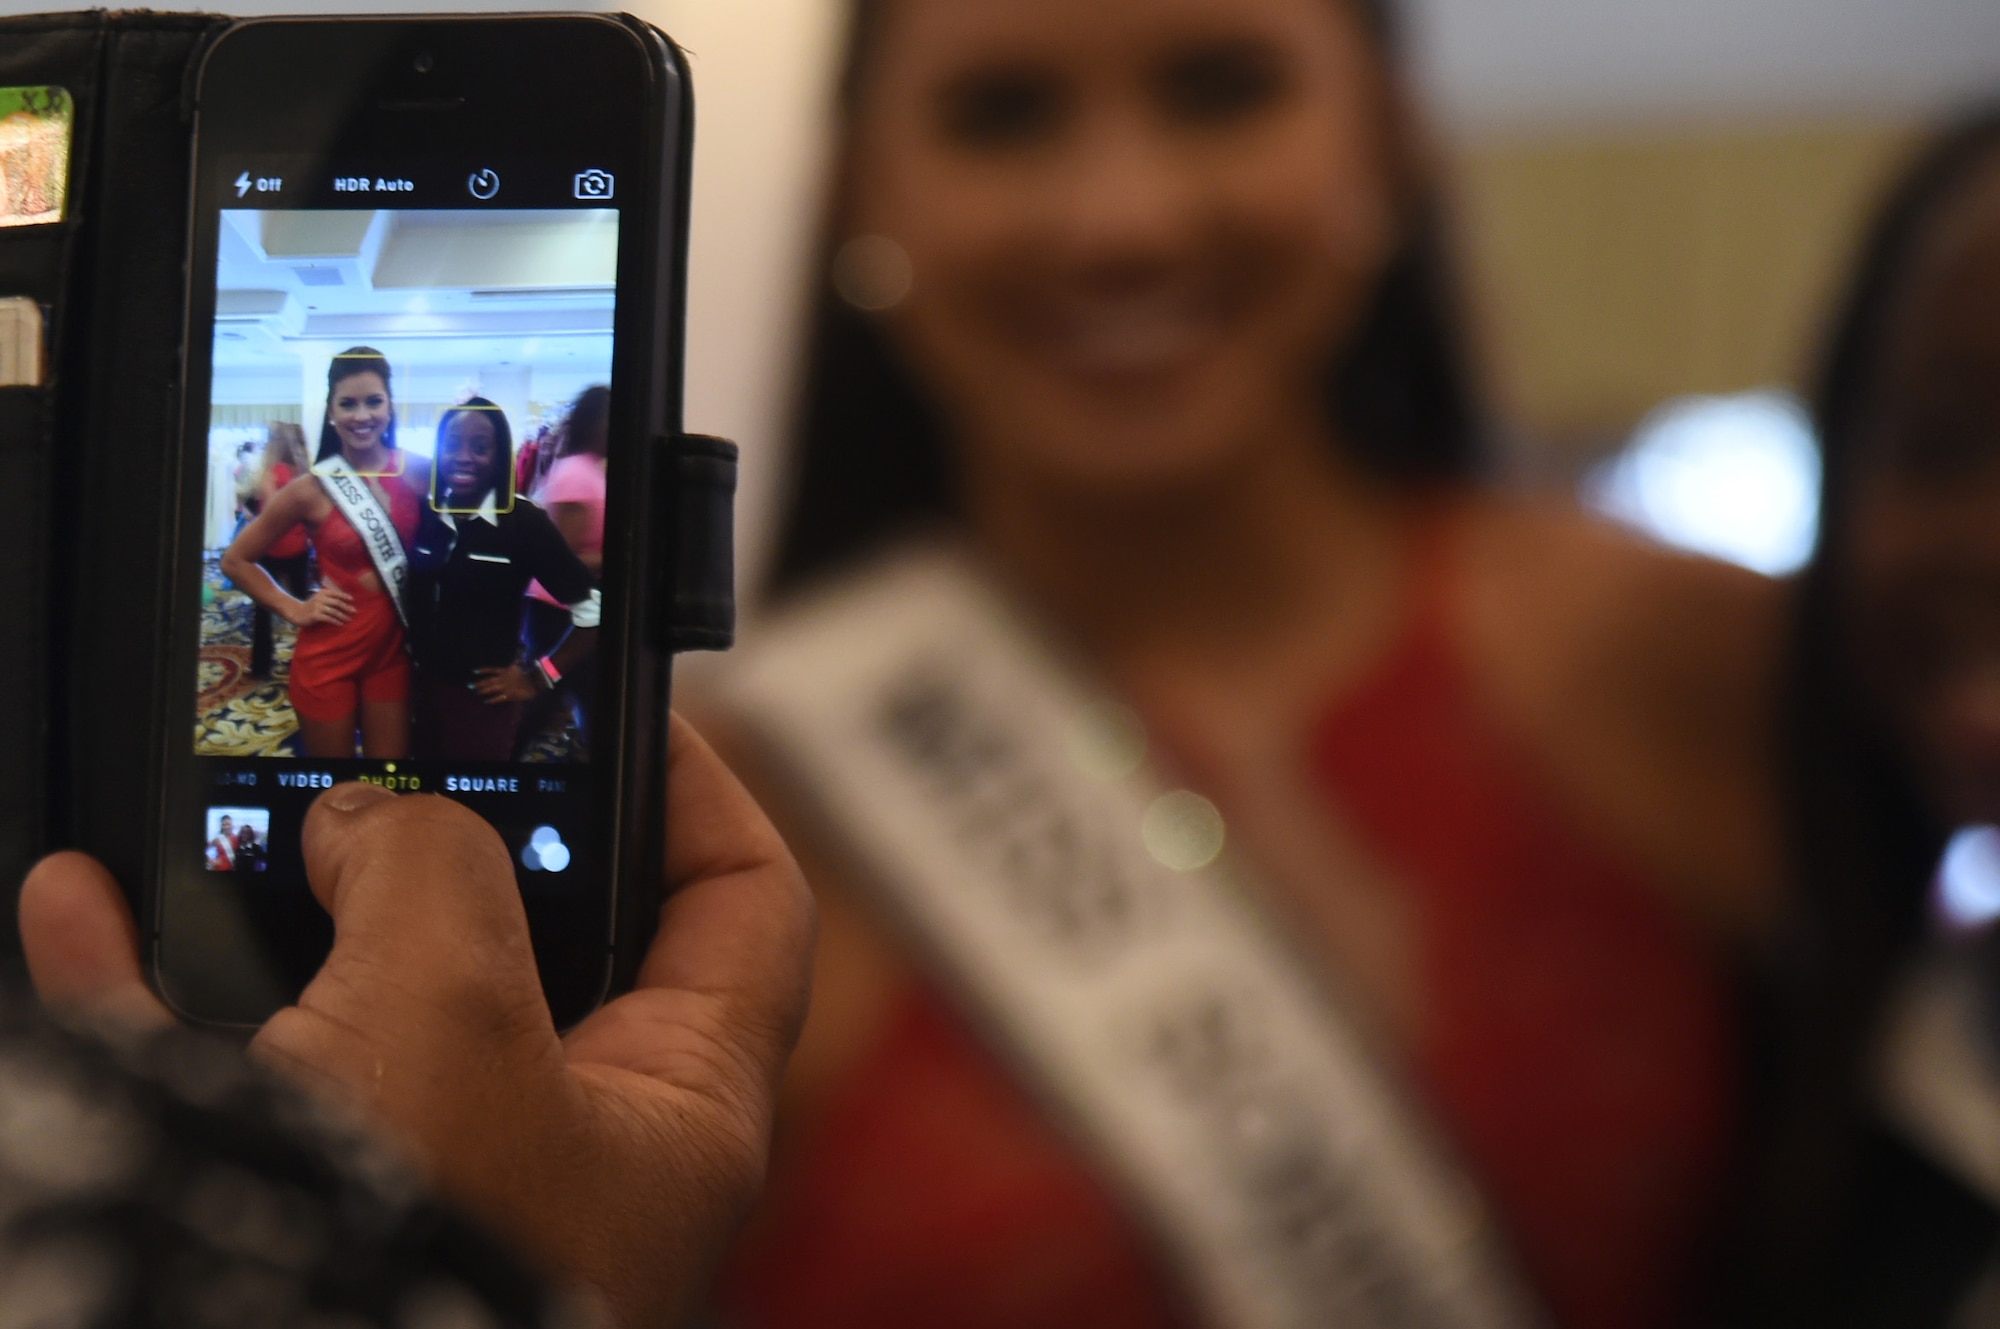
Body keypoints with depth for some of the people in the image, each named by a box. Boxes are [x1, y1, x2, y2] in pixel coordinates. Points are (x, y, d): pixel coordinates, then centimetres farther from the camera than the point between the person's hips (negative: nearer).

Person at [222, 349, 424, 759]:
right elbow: (236, 560, 0)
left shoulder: (417, 474, -3)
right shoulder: (313, 489, -9)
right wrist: (293, 609, -5)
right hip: (329, 653, -2)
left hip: (393, 649, 2)